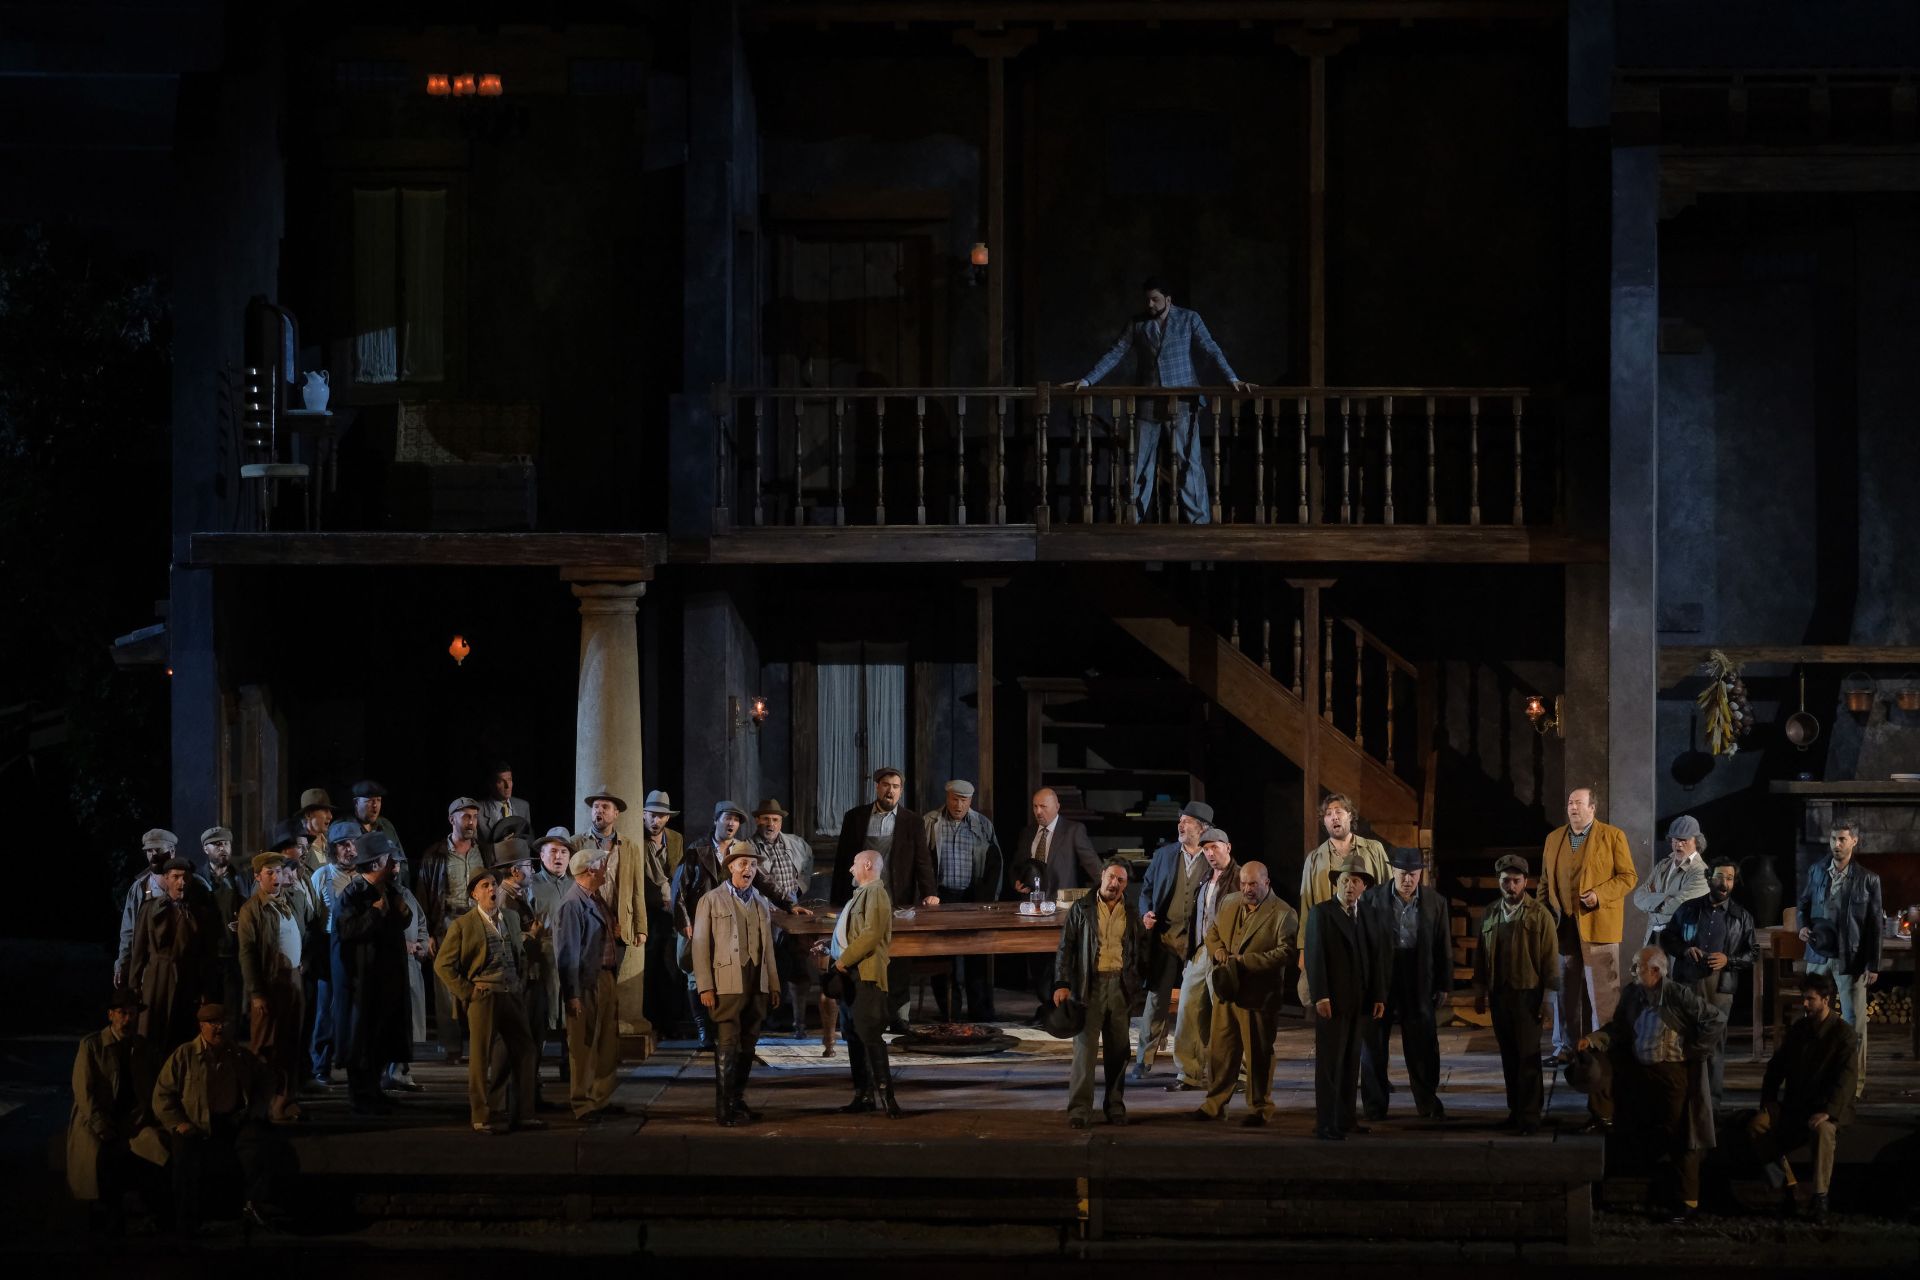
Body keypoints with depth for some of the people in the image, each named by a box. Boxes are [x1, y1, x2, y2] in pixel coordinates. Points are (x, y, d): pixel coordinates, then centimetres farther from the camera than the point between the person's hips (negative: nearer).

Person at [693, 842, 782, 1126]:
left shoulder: (761, 903, 17)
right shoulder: (711, 901, 1)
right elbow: (700, 945, -3)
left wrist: (774, 985, 14)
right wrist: (705, 987, -10)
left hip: (757, 986, 5)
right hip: (726, 984, -5)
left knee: (747, 1047, 8)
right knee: (727, 1047, -7)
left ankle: (737, 1101, 17)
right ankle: (724, 1110, -5)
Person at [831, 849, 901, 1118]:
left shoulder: (876, 894, -10)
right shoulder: (861, 894, 19)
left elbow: (872, 934, -19)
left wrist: (844, 959, -16)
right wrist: (830, 946, 15)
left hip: (865, 975, -10)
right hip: (850, 975, 10)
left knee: (869, 1035, -13)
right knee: (853, 1036, 10)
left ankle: (885, 1095, -14)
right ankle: (864, 1094, 15)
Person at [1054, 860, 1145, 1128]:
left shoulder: (1131, 914, 12)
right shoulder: (1081, 909, 5)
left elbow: (1141, 950, 20)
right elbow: (1065, 948, 1)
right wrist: (1061, 984, -7)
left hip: (1120, 986, 3)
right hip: (1090, 985, -3)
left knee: (1118, 1050, 6)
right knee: (1085, 1046, -8)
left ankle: (1115, 1106, 15)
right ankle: (1080, 1108, -8)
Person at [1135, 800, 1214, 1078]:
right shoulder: (1163, 854, 8)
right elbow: (1147, 888, 14)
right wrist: (1146, 913, -4)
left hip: (1197, 939, -1)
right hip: (1165, 935, 1)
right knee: (1157, 998, 0)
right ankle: (1144, 1059, 4)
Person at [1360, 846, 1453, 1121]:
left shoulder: (1435, 903, 1)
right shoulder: (1371, 900, -4)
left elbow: (1443, 947, 5)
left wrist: (1444, 986, 4)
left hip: (1418, 983, 1)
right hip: (1377, 982, -1)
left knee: (1423, 1047, 3)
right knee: (1374, 1045, 5)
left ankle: (1428, 1103, 15)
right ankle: (1375, 1106, 14)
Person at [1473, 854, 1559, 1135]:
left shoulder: (1539, 914, -3)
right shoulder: (1490, 914, 12)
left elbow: (1550, 956, -5)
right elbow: (1481, 954, 14)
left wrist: (1549, 994, -9)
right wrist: (1480, 991, 11)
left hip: (1527, 993, -5)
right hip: (1499, 993, 5)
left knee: (1528, 1056, -5)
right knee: (1509, 1056, 9)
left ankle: (1530, 1116, -4)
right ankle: (1515, 1110, 16)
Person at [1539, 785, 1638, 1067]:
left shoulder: (1613, 836, 1)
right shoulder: (1554, 839, 15)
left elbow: (1629, 877, -2)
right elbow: (1545, 882, 18)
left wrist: (1600, 895, -15)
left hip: (1598, 924, -4)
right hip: (1563, 925, 4)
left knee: (1602, 989, -3)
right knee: (1565, 989, 6)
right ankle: (1565, 1047, 12)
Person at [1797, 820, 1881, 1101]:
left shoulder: (1868, 879, -6)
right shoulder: (1816, 872, 3)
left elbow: (1874, 925, -4)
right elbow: (1804, 903, 17)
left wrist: (1873, 966, -6)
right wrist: (1803, 925, -5)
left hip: (1851, 960, -3)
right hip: (1819, 955, 3)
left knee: (1855, 1023, 0)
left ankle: (1854, 1082, 9)